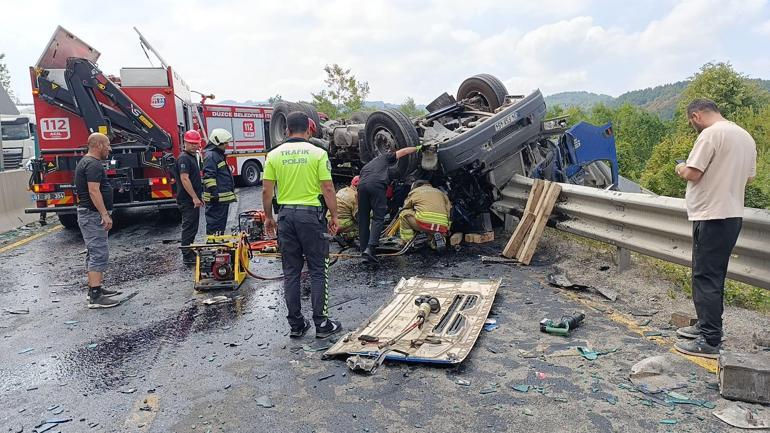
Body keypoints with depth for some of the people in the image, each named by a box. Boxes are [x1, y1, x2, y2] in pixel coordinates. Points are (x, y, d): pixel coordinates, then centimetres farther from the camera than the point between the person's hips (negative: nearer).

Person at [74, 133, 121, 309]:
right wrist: (105, 215, -25)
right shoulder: (93, 164, -16)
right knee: (99, 254, -12)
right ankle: (95, 297, -12)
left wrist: (103, 214, 23)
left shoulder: (86, 162, 17)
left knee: (94, 253, 16)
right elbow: (94, 191, -24)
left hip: (89, 215, 11)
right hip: (93, 215, -11)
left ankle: (95, 288, 24)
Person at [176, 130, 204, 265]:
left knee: (192, 228, 16)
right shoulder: (184, 158, -14)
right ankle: (187, 256, -1)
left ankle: (190, 252, 26)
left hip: (193, 200, 10)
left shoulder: (193, 156, 16)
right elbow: (184, 179, -23)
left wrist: (197, 197, 22)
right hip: (187, 201, -10)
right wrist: (195, 198, -24)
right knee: (189, 227, -6)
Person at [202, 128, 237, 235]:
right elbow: (208, 176, -21)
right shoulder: (210, 155, -13)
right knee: (215, 224, -8)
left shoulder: (219, 154, 21)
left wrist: (231, 188, 30)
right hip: (217, 198, -11)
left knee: (222, 223, 16)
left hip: (224, 197, 11)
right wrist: (214, 192, -25)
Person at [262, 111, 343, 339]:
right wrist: (334, 216, 2)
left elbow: (266, 190, 1)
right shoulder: (318, 153, -5)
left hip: (286, 214, 3)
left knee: (291, 272, 10)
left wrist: (268, 217, 13)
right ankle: (321, 324, 10)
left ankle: (296, 324, 17)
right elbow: (327, 188, -8)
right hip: (311, 213, -3)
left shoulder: (274, 155, 2)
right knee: (318, 271, 6)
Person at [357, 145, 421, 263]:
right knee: (378, 218, -7)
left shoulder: (365, 167, 40)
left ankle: (363, 248, 11)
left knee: (363, 219, 12)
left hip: (362, 185, 5)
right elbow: (402, 152, 29)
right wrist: (417, 148, 44)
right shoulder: (384, 158, 30)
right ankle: (371, 248, -21)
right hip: (377, 185, -5)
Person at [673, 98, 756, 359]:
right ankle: (707, 326, 30)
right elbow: (749, 176, 20)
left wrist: (681, 169, 2)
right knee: (714, 276, 18)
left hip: (712, 216, -9)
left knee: (706, 278, -5)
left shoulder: (711, 134, -14)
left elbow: (692, 173, -19)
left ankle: (710, 342, -1)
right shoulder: (746, 137, 15)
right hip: (733, 214, 10)